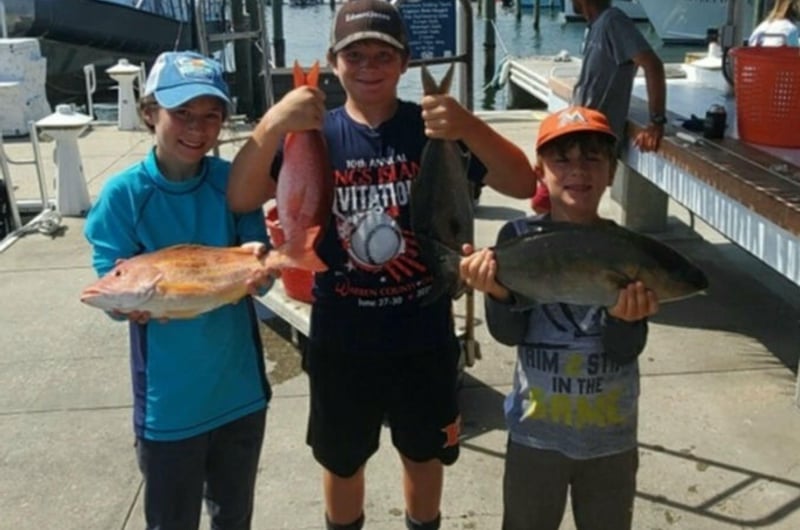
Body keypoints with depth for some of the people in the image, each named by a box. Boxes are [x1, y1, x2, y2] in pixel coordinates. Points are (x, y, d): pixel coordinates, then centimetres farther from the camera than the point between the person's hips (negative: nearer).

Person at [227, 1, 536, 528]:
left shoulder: (434, 130, -7)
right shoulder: (315, 134, -6)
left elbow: (524, 184, -16)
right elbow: (239, 199, -18)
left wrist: (469, 128, -34)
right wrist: (273, 125, -35)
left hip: (424, 338, 0)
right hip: (340, 341, 0)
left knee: (424, 455, 22)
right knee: (342, 461, 21)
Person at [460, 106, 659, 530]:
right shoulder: (518, 238, -11)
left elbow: (626, 351, -12)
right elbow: (509, 334, -14)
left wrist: (625, 318, -34)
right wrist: (498, 292, -34)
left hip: (611, 435, 1)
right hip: (535, 430, -1)